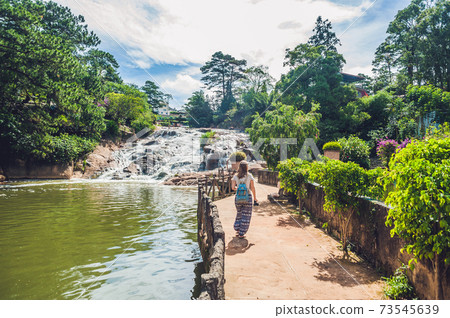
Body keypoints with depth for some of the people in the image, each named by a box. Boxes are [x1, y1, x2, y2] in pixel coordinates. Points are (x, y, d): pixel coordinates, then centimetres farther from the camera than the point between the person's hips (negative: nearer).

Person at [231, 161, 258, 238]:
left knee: (239, 213, 22)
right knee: (246, 215, 7)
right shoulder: (249, 176, -6)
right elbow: (253, 188, -6)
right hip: (248, 197, -3)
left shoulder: (235, 176, 0)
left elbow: (233, 187, -1)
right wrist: (255, 198, 2)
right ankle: (241, 234, 10)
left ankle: (237, 230, 26)